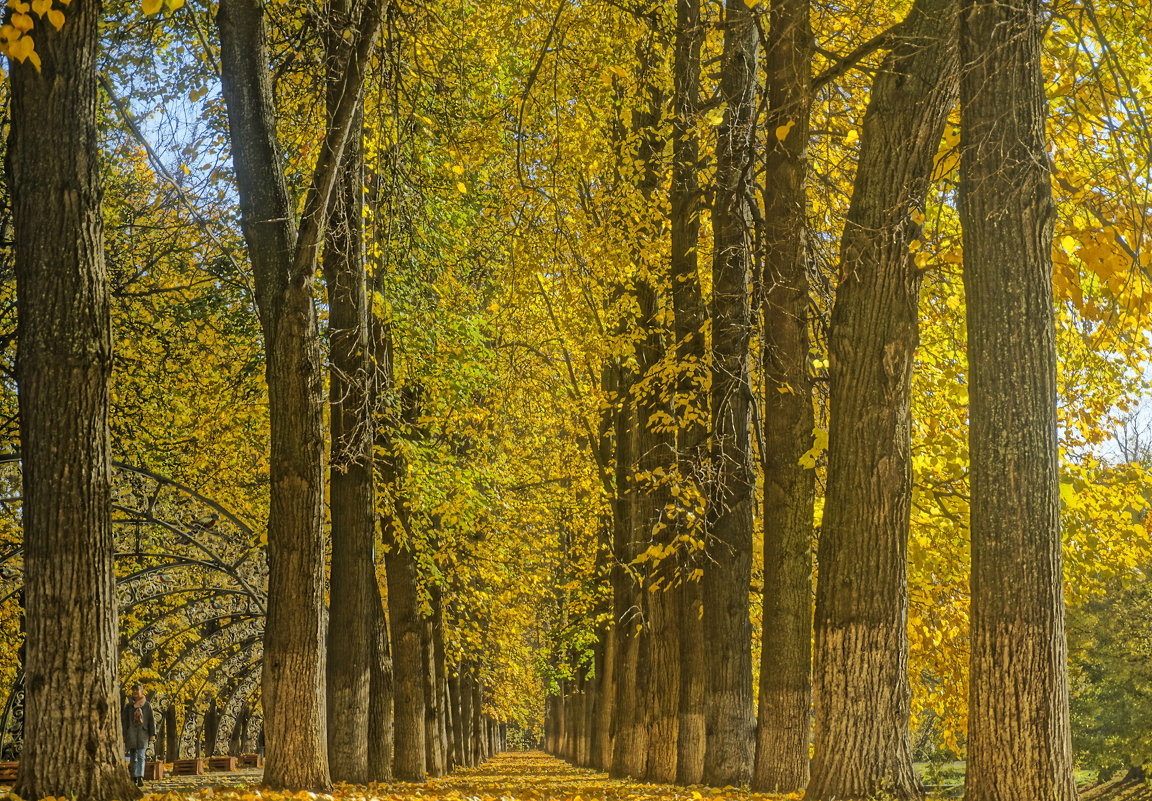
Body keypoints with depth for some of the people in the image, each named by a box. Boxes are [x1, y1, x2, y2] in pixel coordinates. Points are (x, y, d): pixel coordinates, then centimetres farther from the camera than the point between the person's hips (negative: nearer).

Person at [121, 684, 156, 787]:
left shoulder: (147, 705, 5)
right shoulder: (128, 706, 10)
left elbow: (151, 720, 5)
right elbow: (124, 720, 8)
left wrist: (152, 734, -3)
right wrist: (123, 735, 2)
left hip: (143, 734, -2)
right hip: (131, 735, 2)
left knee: (141, 756, -14)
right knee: (133, 756, 6)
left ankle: (140, 778, -24)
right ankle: (134, 778, 16)